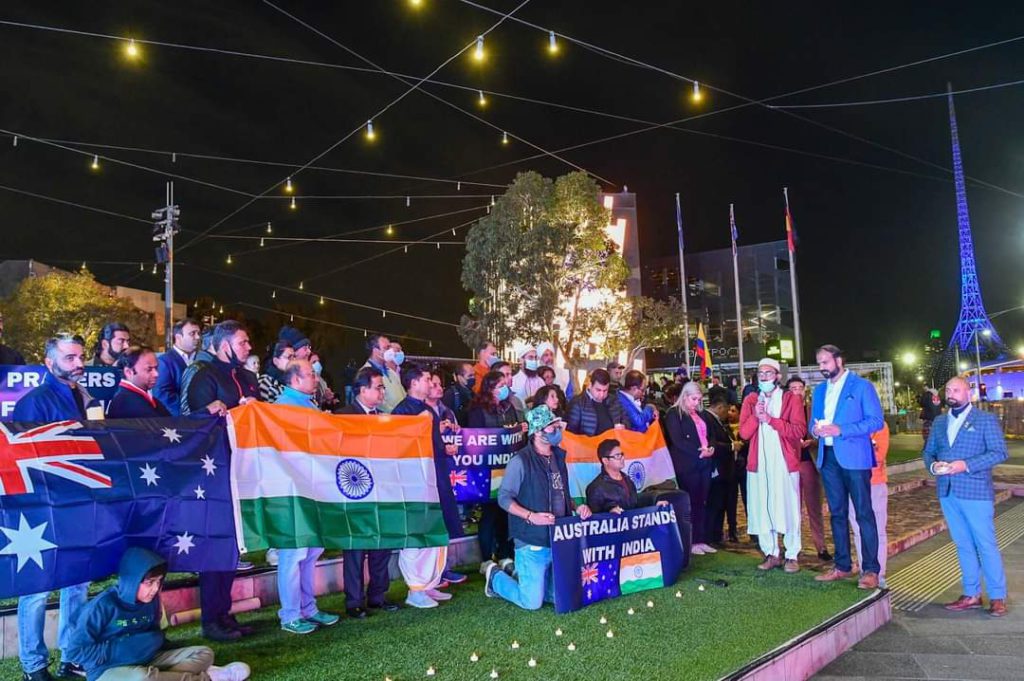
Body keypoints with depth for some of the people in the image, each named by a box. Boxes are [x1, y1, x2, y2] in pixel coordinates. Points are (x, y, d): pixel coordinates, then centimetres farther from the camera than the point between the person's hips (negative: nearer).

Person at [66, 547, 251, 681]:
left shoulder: (151, 601, 1)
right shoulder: (103, 605, -18)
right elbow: (77, 649, -15)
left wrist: (157, 640, -5)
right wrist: (119, 650, -22)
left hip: (145, 662, 6)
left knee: (204, 653, -6)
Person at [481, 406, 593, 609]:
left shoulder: (558, 458, 11)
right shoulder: (520, 461, -12)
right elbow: (504, 498, -12)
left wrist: (576, 508, 3)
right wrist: (531, 516, -23)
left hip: (559, 540, 7)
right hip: (532, 543, -7)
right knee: (532, 602, -4)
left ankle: (516, 571, 31)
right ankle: (495, 575, 21)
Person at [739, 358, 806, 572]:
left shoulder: (791, 399, 3)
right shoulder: (750, 400, 12)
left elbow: (799, 430, -9)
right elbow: (744, 433, 4)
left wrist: (771, 419, -17)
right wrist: (755, 416, -13)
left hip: (784, 462, -3)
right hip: (759, 463, 3)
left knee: (788, 508, -1)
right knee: (762, 509, 4)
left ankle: (792, 555, 8)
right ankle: (771, 553, 15)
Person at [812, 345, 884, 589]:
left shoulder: (862, 386, -3)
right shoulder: (819, 390, 15)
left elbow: (876, 420, -10)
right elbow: (814, 422, 21)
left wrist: (841, 430, -19)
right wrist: (816, 430, -4)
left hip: (854, 457, -6)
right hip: (828, 457, 6)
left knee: (864, 513, -3)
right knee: (837, 513, 11)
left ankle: (870, 570, 4)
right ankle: (842, 566, 20)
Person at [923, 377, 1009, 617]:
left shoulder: (986, 419, -3)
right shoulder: (939, 421, 14)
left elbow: (999, 452, -10)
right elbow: (928, 450, 16)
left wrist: (965, 465, -19)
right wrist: (933, 465, -7)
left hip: (975, 492, -5)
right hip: (947, 492, 5)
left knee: (986, 545, 1)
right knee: (963, 545, 13)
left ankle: (997, 597, 12)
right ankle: (971, 595, 22)